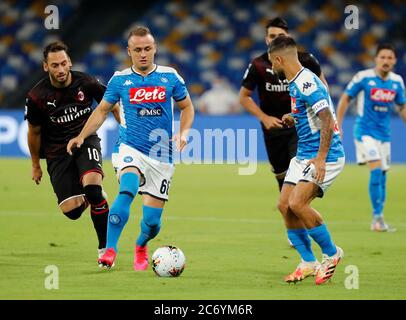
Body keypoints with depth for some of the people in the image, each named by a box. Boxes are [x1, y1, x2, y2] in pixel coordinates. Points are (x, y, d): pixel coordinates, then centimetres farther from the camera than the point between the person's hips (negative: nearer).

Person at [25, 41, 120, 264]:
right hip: (57, 151, 1)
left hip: (86, 140, 0)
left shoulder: (86, 83, -12)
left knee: (92, 185, -30)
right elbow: (34, 131, 3)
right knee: (71, 211, -10)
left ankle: (105, 246, -15)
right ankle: (86, 199, 32)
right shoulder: (37, 97, -12)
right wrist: (35, 165, 12)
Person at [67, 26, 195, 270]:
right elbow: (102, 110, 12)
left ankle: (141, 246, 37)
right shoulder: (120, 79, 1)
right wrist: (81, 136, 1)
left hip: (162, 155, 1)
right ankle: (110, 250, -31)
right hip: (131, 148, -1)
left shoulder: (170, 76, 1)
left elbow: (187, 107, 13)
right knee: (127, 190, -33)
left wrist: (183, 133, -4)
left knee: (153, 220, 2)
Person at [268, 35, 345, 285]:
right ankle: (309, 263, 11)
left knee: (297, 203, -21)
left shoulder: (306, 82, -18)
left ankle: (331, 253, -3)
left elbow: (327, 120, -25)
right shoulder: (295, 83, 14)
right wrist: (294, 120, 12)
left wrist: (321, 158, -27)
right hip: (304, 155, 10)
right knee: (285, 205, 3)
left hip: (323, 156, -10)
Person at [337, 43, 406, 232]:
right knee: (376, 170, -20)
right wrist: (337, 126, -4)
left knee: (381, 176, 7)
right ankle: (377, 216, -17)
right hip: (365, 131, -5)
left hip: (384, 134, 5)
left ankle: (378, 222, 17)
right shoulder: (363, 78, -10)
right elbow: (345, 99, -1)